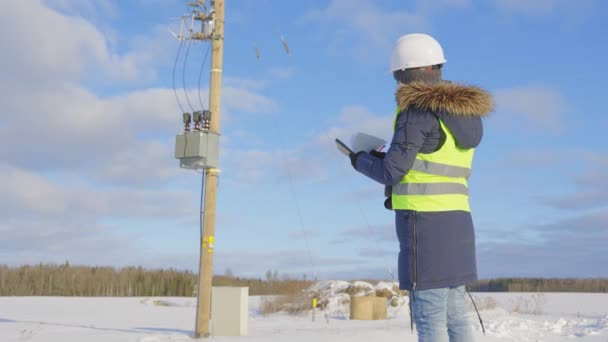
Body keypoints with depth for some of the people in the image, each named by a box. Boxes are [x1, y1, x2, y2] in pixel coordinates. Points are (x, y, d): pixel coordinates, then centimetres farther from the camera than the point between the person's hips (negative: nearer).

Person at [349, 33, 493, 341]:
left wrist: (360, 161, 8)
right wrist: (385, 158, 17)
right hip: (457, 220, 8)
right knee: (455, 314, 13)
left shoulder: (418, 109, -10)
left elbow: (393, 171, -11)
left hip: (425, 222, -8)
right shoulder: (463, 111, 15)